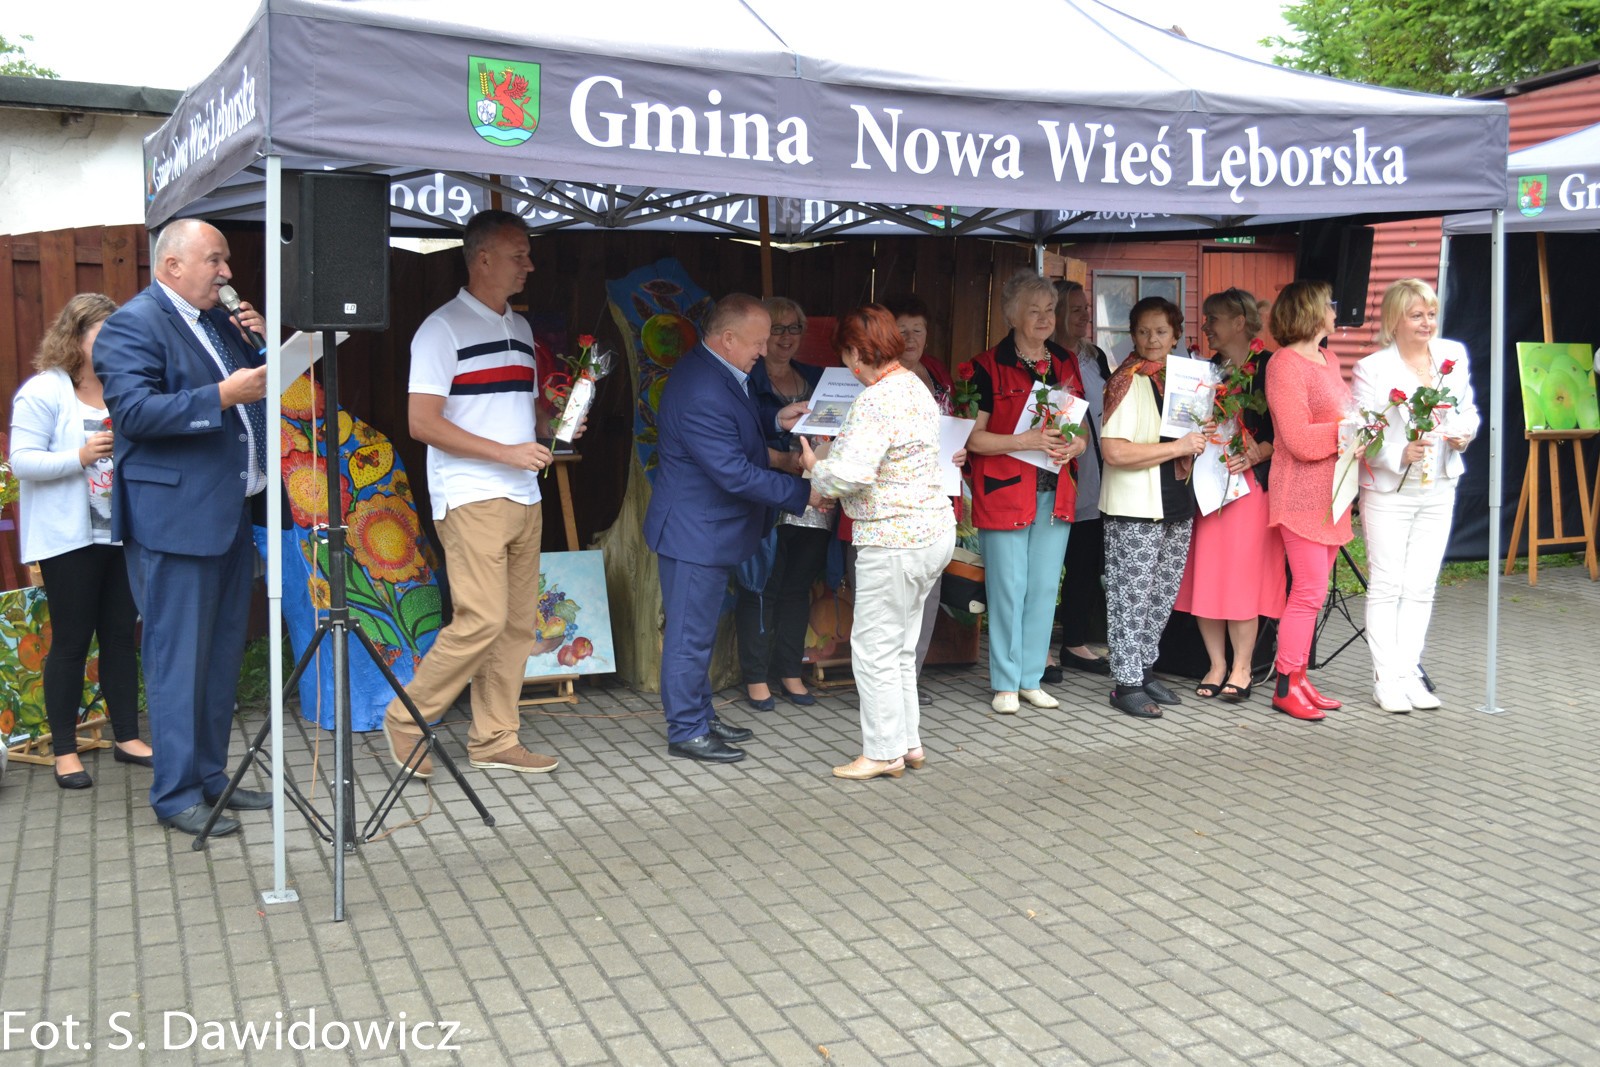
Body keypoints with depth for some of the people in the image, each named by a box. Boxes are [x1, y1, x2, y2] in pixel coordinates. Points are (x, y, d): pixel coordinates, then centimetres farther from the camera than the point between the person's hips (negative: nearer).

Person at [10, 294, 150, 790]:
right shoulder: (44, 391, -5)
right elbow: (22, 461, -10)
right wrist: (80, 457, -22)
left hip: (122, 534, 5)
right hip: (70, 539, -5)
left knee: (121, 635, 9)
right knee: (71, 641, 1)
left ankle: (127, 736, 19)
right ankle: (64, 750, 10)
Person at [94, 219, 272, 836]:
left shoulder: (219, 322, 17)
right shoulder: (133, 324, -9)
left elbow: (254, 390, 24)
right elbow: (133, 410, -20)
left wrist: (257, 346, 6)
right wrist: (221, 396, -26)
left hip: (230, 515, 9)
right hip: (175, 519, -9)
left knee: (223, 654, 14)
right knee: (179, 659, -3)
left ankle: (210, 776, 25)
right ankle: (176, 794, 6)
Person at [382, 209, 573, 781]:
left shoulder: (520, 328, 17)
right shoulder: (443, 328, -7)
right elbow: (423, 422, -14)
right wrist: (506, 452, -17)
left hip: (523, 498, 8)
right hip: (471, 498, -8)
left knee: (518, 622, 7)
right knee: (483, 620, -13)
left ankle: (494, 738, 16)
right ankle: (407, 717, 5)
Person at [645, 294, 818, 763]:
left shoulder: (716, 372, 5)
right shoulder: (701, 393, -28)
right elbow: (736, 474, -28)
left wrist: (775, 421, 7)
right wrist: (803, 494, -22)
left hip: (708, 526, 11)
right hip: (695, 531, -11)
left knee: (699, 629, 20)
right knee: (690, 633, 1)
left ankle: (700, 715, 32)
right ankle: (686, 732, 12)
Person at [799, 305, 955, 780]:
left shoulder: (875, 402, -20)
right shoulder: (916, 387, 12)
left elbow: (852, 474, -29)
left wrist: (815, 466, -9)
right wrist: (831, 456, 12)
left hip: (893, 541, -10)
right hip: (934, 529, 10)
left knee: (874, 647, 2)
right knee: (900, 647, 18)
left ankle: (884, 752, 11)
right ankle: (909, 742, 26)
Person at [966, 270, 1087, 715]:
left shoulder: (1064, 364, 13)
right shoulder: (988, 366, -4)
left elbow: (1080, 428, 20)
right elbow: (974, 436, -9)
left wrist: (1075, 445, -3)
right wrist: (1026, 440, -19)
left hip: (1055, 492, 5)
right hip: (1004, 491, -5)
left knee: (1045, 588, 8)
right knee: (1008, 588, -2)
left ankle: (1032, 679, 19)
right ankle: (1005, 684, 10)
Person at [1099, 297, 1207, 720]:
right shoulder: (1129, 381, -11)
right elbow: (1115, 451, -22)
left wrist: (1198, 441, 7)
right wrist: (1178, 447, -18)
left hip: (1176, 503, 8)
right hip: (1135, 509, -8)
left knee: (1163, 594, 13)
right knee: (1131, 596, -3)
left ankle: (1145, 668, 26)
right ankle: (1126, 683, 6)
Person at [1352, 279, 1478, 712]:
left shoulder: (1453, 355, 5)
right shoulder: (1372, 368, -8)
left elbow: (1468, 409, 15)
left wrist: (1465, 431, -7)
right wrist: (1401, 454, -26)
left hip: (1438, 491, 5)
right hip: (1388, 493, -4)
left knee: (1421, 586, 8)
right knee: (1386, 586, 0)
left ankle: (1408, 672, 17)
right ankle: (1386, 678, 8)